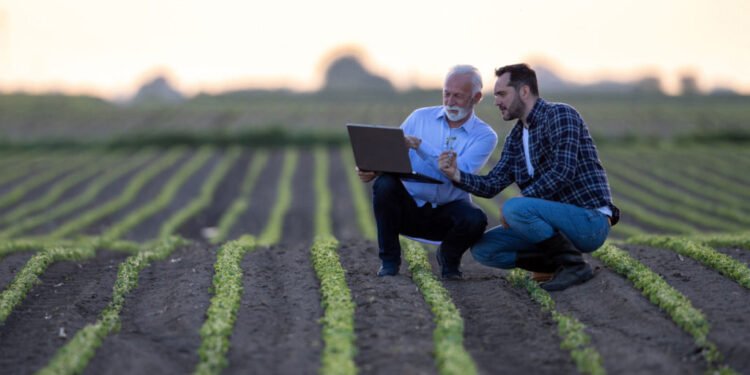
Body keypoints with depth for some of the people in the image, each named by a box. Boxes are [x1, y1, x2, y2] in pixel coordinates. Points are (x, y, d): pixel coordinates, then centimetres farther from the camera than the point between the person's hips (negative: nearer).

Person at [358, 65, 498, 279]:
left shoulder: (484, 136, -6)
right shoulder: (420, 117, 3)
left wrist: (419, 145, -29)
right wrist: (373, 169, -24)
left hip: (448, 211, -2)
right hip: (408, 206, 2)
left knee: (475, 219, -34)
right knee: (385, 184, -30)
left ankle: (449, 257, 3)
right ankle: (389, 260, -10)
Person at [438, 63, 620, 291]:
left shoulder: (559, 115, -11)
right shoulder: (515, 138, 14)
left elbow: (563, 171, -24)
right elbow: (492, 185, 9)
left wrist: (521, 201, -21)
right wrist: (456, 175, -8)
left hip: (590, 221, -8)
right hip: (560, 222, 9)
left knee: (514, 209, -31)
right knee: (482, 249, 1)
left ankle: (573, 264, -15)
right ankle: (561, 262, 2)